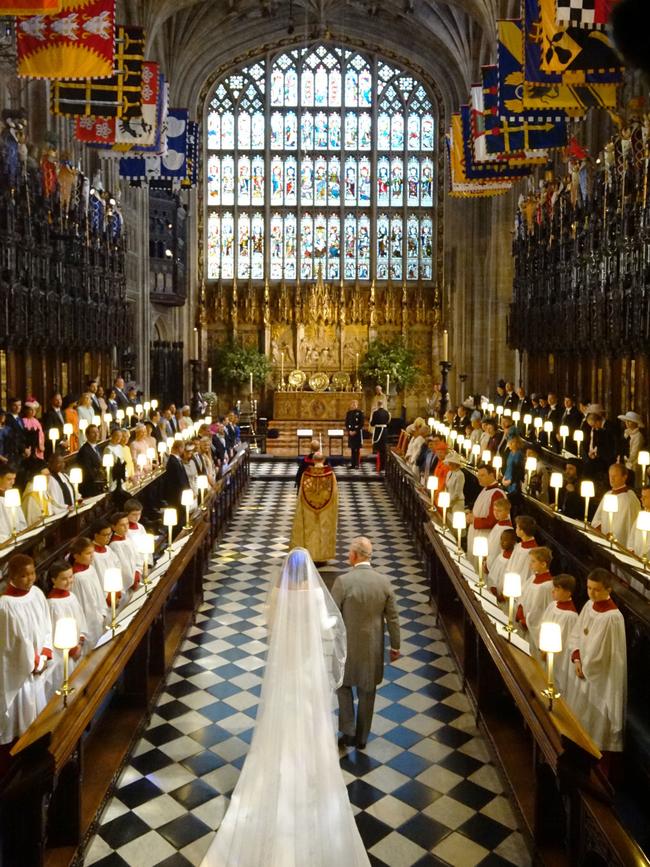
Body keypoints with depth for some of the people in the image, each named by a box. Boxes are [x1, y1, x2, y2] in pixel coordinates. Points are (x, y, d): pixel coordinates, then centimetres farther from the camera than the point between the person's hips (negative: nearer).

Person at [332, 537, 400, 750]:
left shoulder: (343, 581, -21)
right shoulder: (384, 581, -10)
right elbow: (393, 618, -3)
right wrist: (395, 646, 10)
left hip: (346, 646, -3)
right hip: (373, 647, 3)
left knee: (344, 685, 22)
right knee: (367, 692, 18)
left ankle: (348, 732, 18)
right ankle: (362, 737, 31)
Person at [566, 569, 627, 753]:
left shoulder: (612, 617, -25)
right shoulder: (589, 605, -2)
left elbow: (600, 653, -20)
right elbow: (576, 634, 6)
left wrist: (584, 666, -7)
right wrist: (576, 659, -7)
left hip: (599, 678, -8)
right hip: (582, 669, 8)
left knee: (596, 720, 7)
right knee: (578, 713, 22)